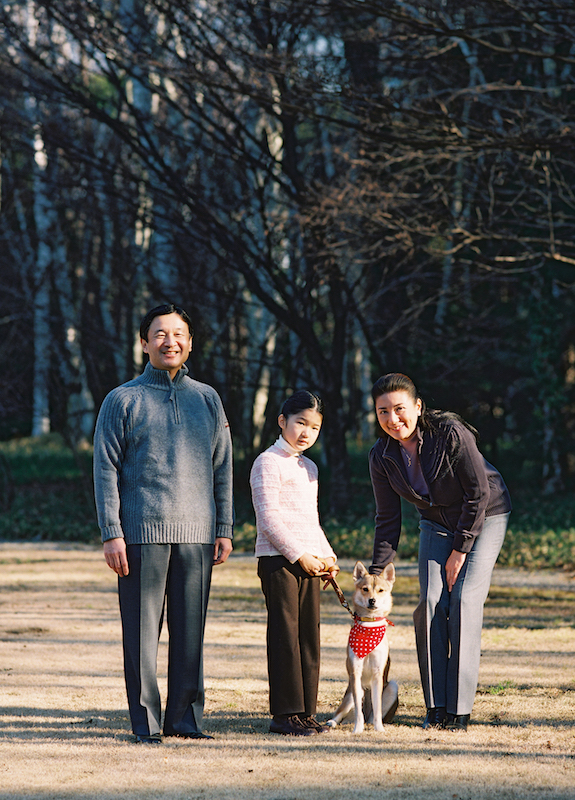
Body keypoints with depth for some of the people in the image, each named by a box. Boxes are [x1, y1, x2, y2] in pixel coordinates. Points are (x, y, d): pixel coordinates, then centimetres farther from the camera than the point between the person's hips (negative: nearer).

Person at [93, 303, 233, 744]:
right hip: (142, 532, -3)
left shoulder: (207, 399, 15)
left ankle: (186, 717, 11)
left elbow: (222, 470, 17)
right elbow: (106, 470, 1)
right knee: (143, 630, -3)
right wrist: (112, 534, -7)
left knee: (191, 630, 4)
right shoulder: (124, 400, 5)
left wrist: (224, 529, 9)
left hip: (196, 533, 3)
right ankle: (145, 722, 2)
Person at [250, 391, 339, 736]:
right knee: (285, 635, -6)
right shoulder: (268, 462, -6)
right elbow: (270, 518, -13)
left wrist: (327, 555, 10)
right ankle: (285, 713, -3)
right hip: (277, 559, -8)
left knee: (309, 635, 7)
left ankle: (305, 710, 12)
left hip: (308, 560, 8)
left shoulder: (309, 468, 19)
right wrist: (298, 555, -16)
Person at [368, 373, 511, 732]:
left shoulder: (451, 433, -28)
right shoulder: (382, 457, -12)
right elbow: (388, 520, -3)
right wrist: (376, 575, -10)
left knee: (465, 599, -16)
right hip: (438, 523, 5)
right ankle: (436, 706, -3)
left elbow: (479, 493, -21)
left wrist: (460, 550, -19)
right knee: (432, 601, -10)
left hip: (484, 517, -5)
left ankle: (460, 708, -11)